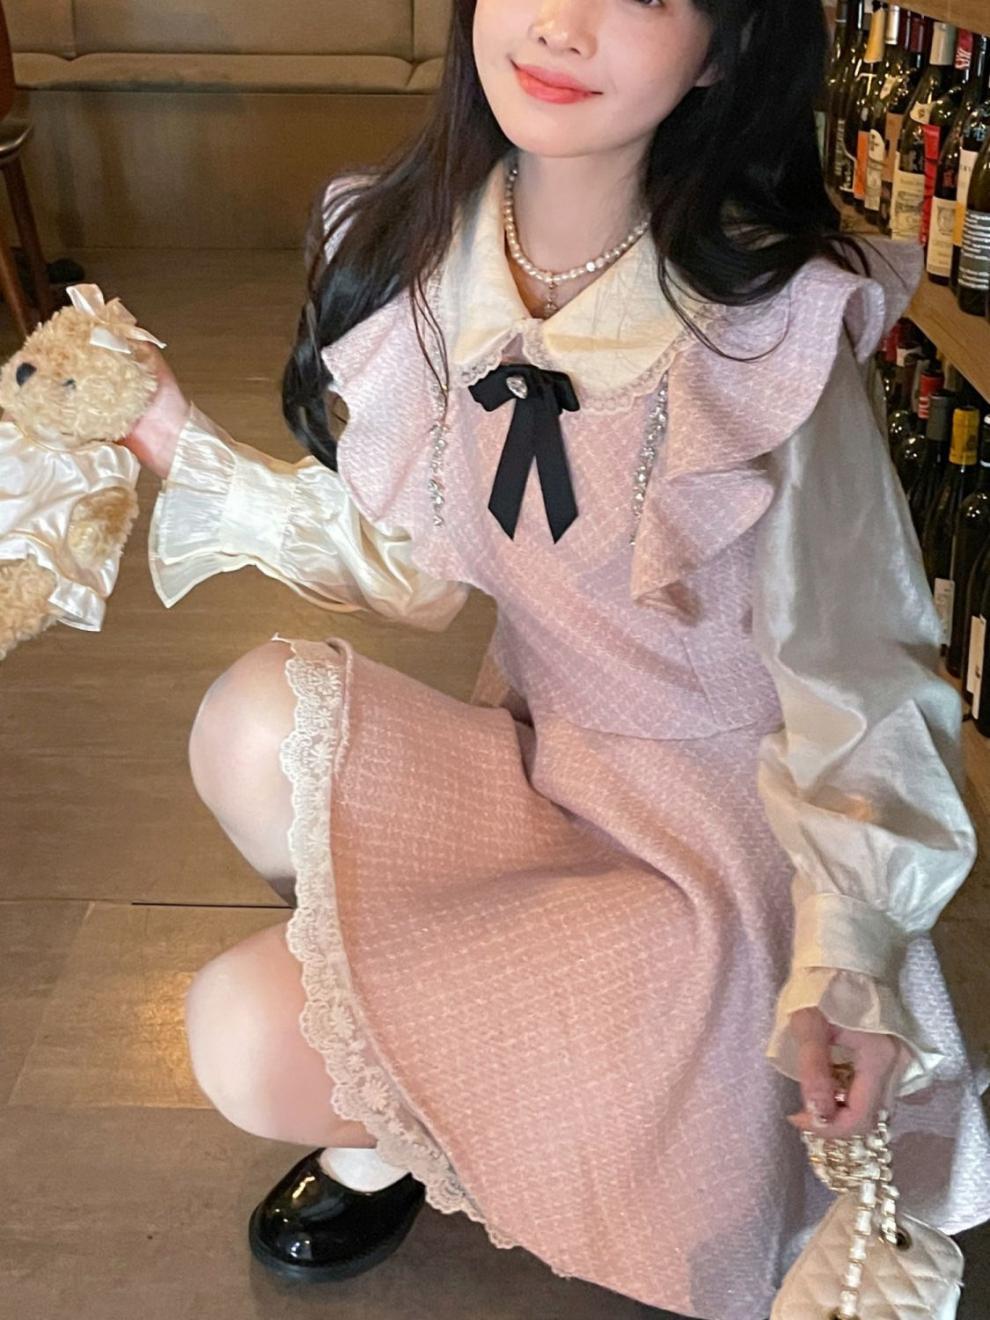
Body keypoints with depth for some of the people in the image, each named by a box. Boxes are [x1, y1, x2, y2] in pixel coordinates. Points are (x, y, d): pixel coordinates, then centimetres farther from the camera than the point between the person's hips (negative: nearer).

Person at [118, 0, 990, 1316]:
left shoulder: (776, 327, -22)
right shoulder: (418, 251, -6)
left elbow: (855, 666, -13)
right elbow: (412, 565, 5)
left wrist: (849, 956, -24)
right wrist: (183, 445, -3)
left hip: (712, 839, -5)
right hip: (530, 760, 5)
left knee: (255, 1044, -18)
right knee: (263, 713, -24)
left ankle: (389, 1126, 22)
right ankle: (383, 1072, 7)